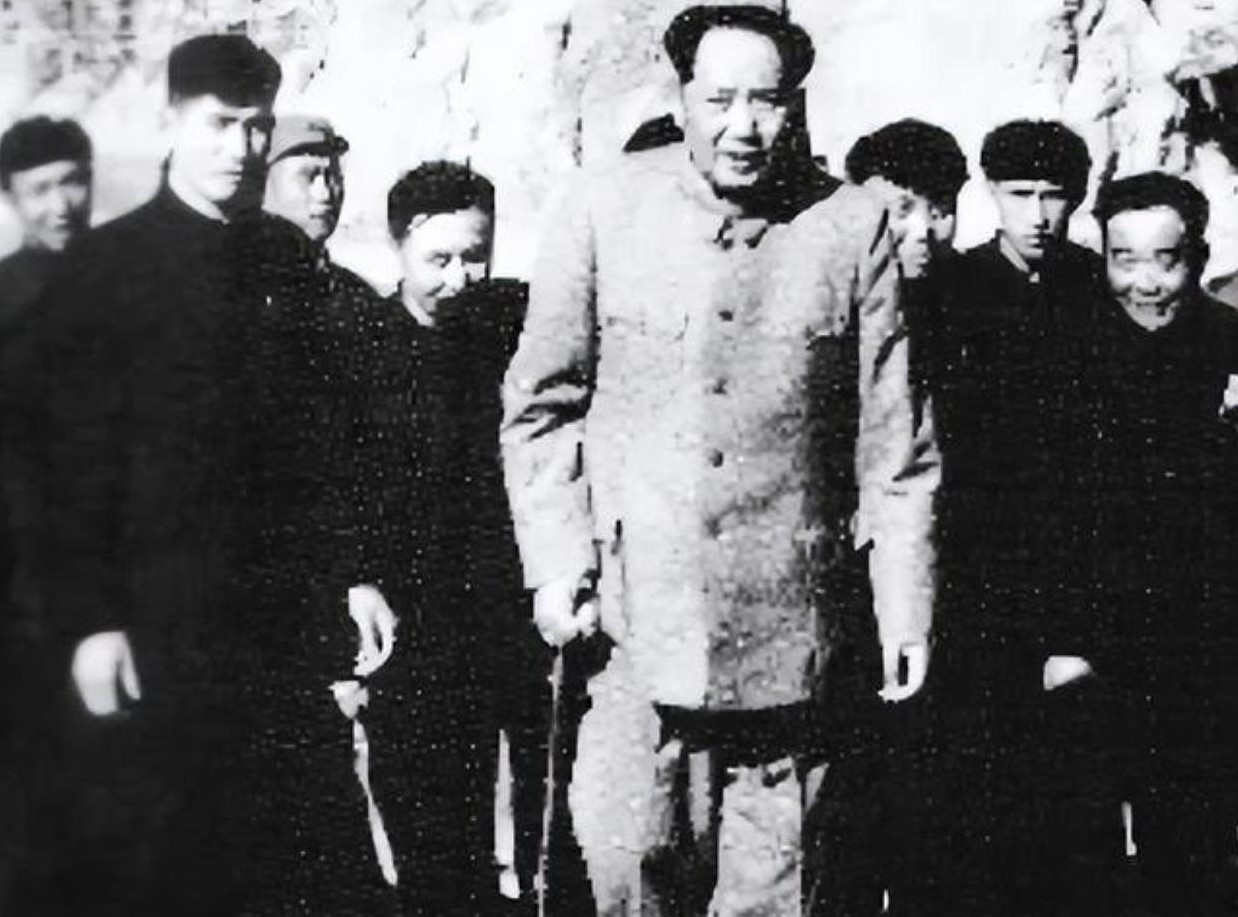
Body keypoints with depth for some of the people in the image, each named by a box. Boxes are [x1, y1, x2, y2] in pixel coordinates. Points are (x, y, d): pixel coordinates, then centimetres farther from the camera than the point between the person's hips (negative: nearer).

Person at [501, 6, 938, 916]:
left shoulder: (851, 226, 0)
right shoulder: (604, 208, -1)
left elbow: (893, 439, 3)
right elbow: (541, 403, 5)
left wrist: (905, 602, 2)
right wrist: (557, 558, -3)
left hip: (787, 618, 1)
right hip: (632, 607, 0)